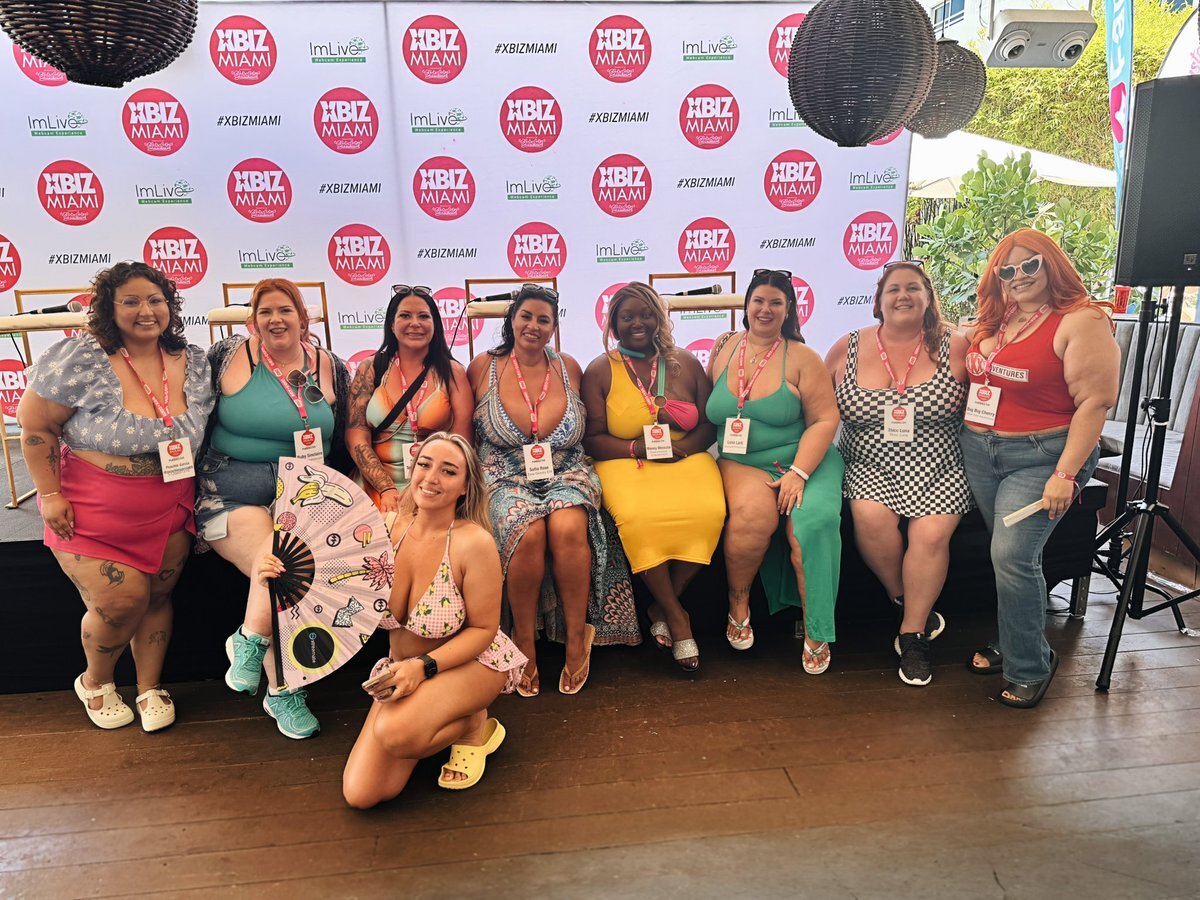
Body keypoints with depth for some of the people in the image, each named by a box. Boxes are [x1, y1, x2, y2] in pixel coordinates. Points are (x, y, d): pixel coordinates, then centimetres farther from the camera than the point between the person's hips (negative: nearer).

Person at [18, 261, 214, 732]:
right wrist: (50, 495, -11)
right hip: (95, 511, -3)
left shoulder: (194, 363, 0)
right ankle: (95, 683, 27)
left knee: (157, 597, 9)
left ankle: (150, 689, 31)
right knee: (121, 601, -5)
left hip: (168, 510, 4)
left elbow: (203, 428, 12)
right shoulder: (80, 358, -13)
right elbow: (35, 425, -9)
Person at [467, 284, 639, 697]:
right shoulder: (484, 367, 4)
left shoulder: (569, 368, 10)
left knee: (568, 526, -33)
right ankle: (524, 643, -13)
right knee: (528, 531, -34)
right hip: (506, 478, -1)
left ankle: (578, 637, -15)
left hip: (566, 474, 1)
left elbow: (590, 433, 17)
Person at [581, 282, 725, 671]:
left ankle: (662, 607, -7)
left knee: (708, 512, -31)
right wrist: (636, 447, -14)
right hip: (625, 464, -2)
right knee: (637, 516, -35)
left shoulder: (685, 363, 13)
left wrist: (684, 444, -11)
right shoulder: (600, 371, 6)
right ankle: (676, 615, -12)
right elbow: (592, 439, 1)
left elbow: (711, 424, 10)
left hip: (686, 459, 2)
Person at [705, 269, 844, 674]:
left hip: (802, 459, -1)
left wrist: (797, 473, -17)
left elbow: (825, 419, -5)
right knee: (754, 512, -31)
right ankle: (738, 602, -3)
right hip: (741, 462, 1)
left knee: (814, 521, -29)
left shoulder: (801, 358, 0)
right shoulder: (724, 348, 9)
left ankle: (817, 632, -10)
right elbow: (707, 409, 11)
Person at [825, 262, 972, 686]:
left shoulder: (955, 348, 2)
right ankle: (908, 604, 0)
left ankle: (912, 634, -1)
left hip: (938, 472, -1)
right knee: (871, 516, -26)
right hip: (870, 468, 1)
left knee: (931, 534, -22)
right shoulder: (849, 348, 6)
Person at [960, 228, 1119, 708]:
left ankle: (1029, 668, 4)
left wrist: (1065, 474, -19)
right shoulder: (995, 319, 11)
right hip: (979, 451, 6)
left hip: (1040, 456, -6)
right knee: (1008, 553, 11)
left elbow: (1095, 401, -15)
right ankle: (1009, 643, 27)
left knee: (1013, 555, -13)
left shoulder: (1081, 321, -9)